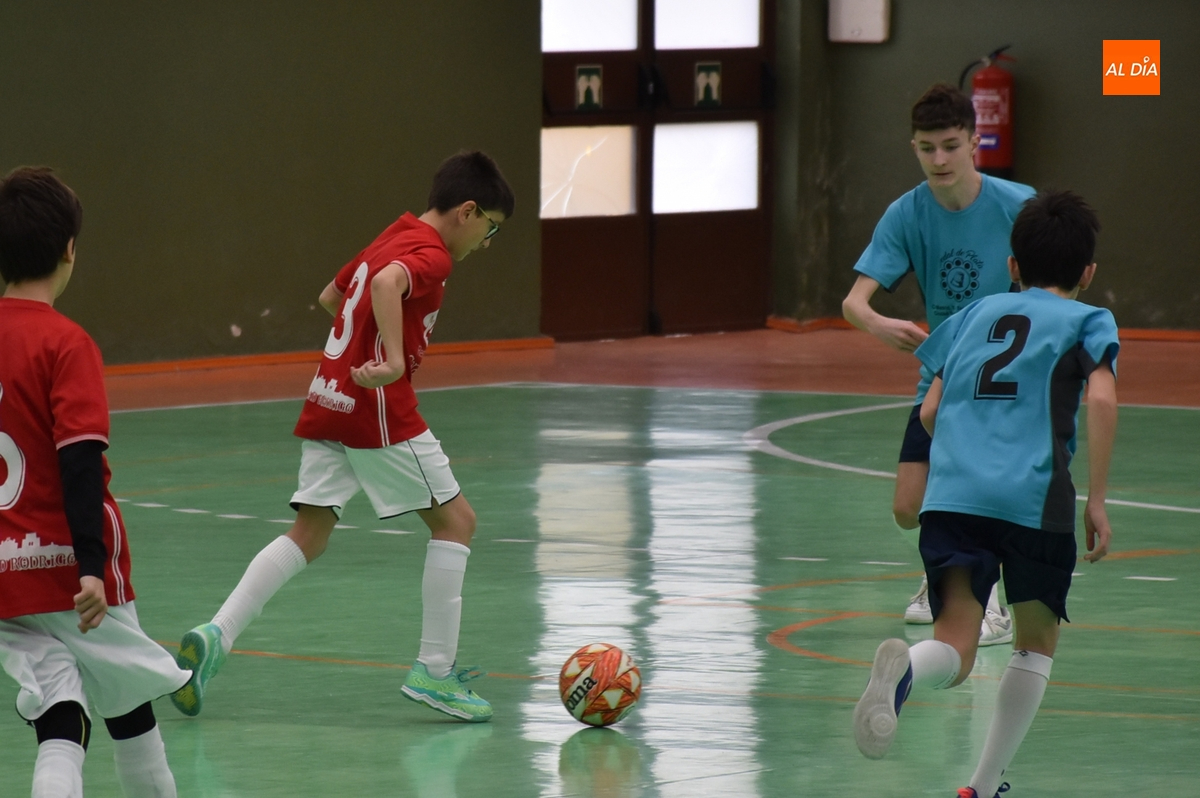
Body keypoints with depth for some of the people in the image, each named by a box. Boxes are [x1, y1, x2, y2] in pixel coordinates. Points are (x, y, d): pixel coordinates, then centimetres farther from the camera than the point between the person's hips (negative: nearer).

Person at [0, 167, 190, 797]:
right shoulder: (65, 343, -13)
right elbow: (80, 462, -21)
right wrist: (92, 566, -24)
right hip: (69, 568, -5)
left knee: (58, 722, 1)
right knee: (129, 701, 15)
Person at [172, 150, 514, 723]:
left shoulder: (391, 240, 19)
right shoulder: (431, 255, -9)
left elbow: (331, 296, 33)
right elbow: (388, 283, -32)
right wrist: (394, 360, -40)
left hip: (327, 402, 9)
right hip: (379, 412, -9)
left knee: (309, 535, 8)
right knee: (454, 520, 3)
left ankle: (216, 635, -8)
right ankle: (435, 671, 2)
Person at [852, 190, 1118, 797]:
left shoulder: (977, 313, 25)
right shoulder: (1087, 321, 13)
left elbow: (930, 413, 26)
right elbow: (1101, 398, -6)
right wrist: (1097, 501, -4)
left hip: (950, 496, 2)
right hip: (1034, 498, -2)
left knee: (955, 651, -5)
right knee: (1037, 641, 20)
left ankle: (902, 670, -41)